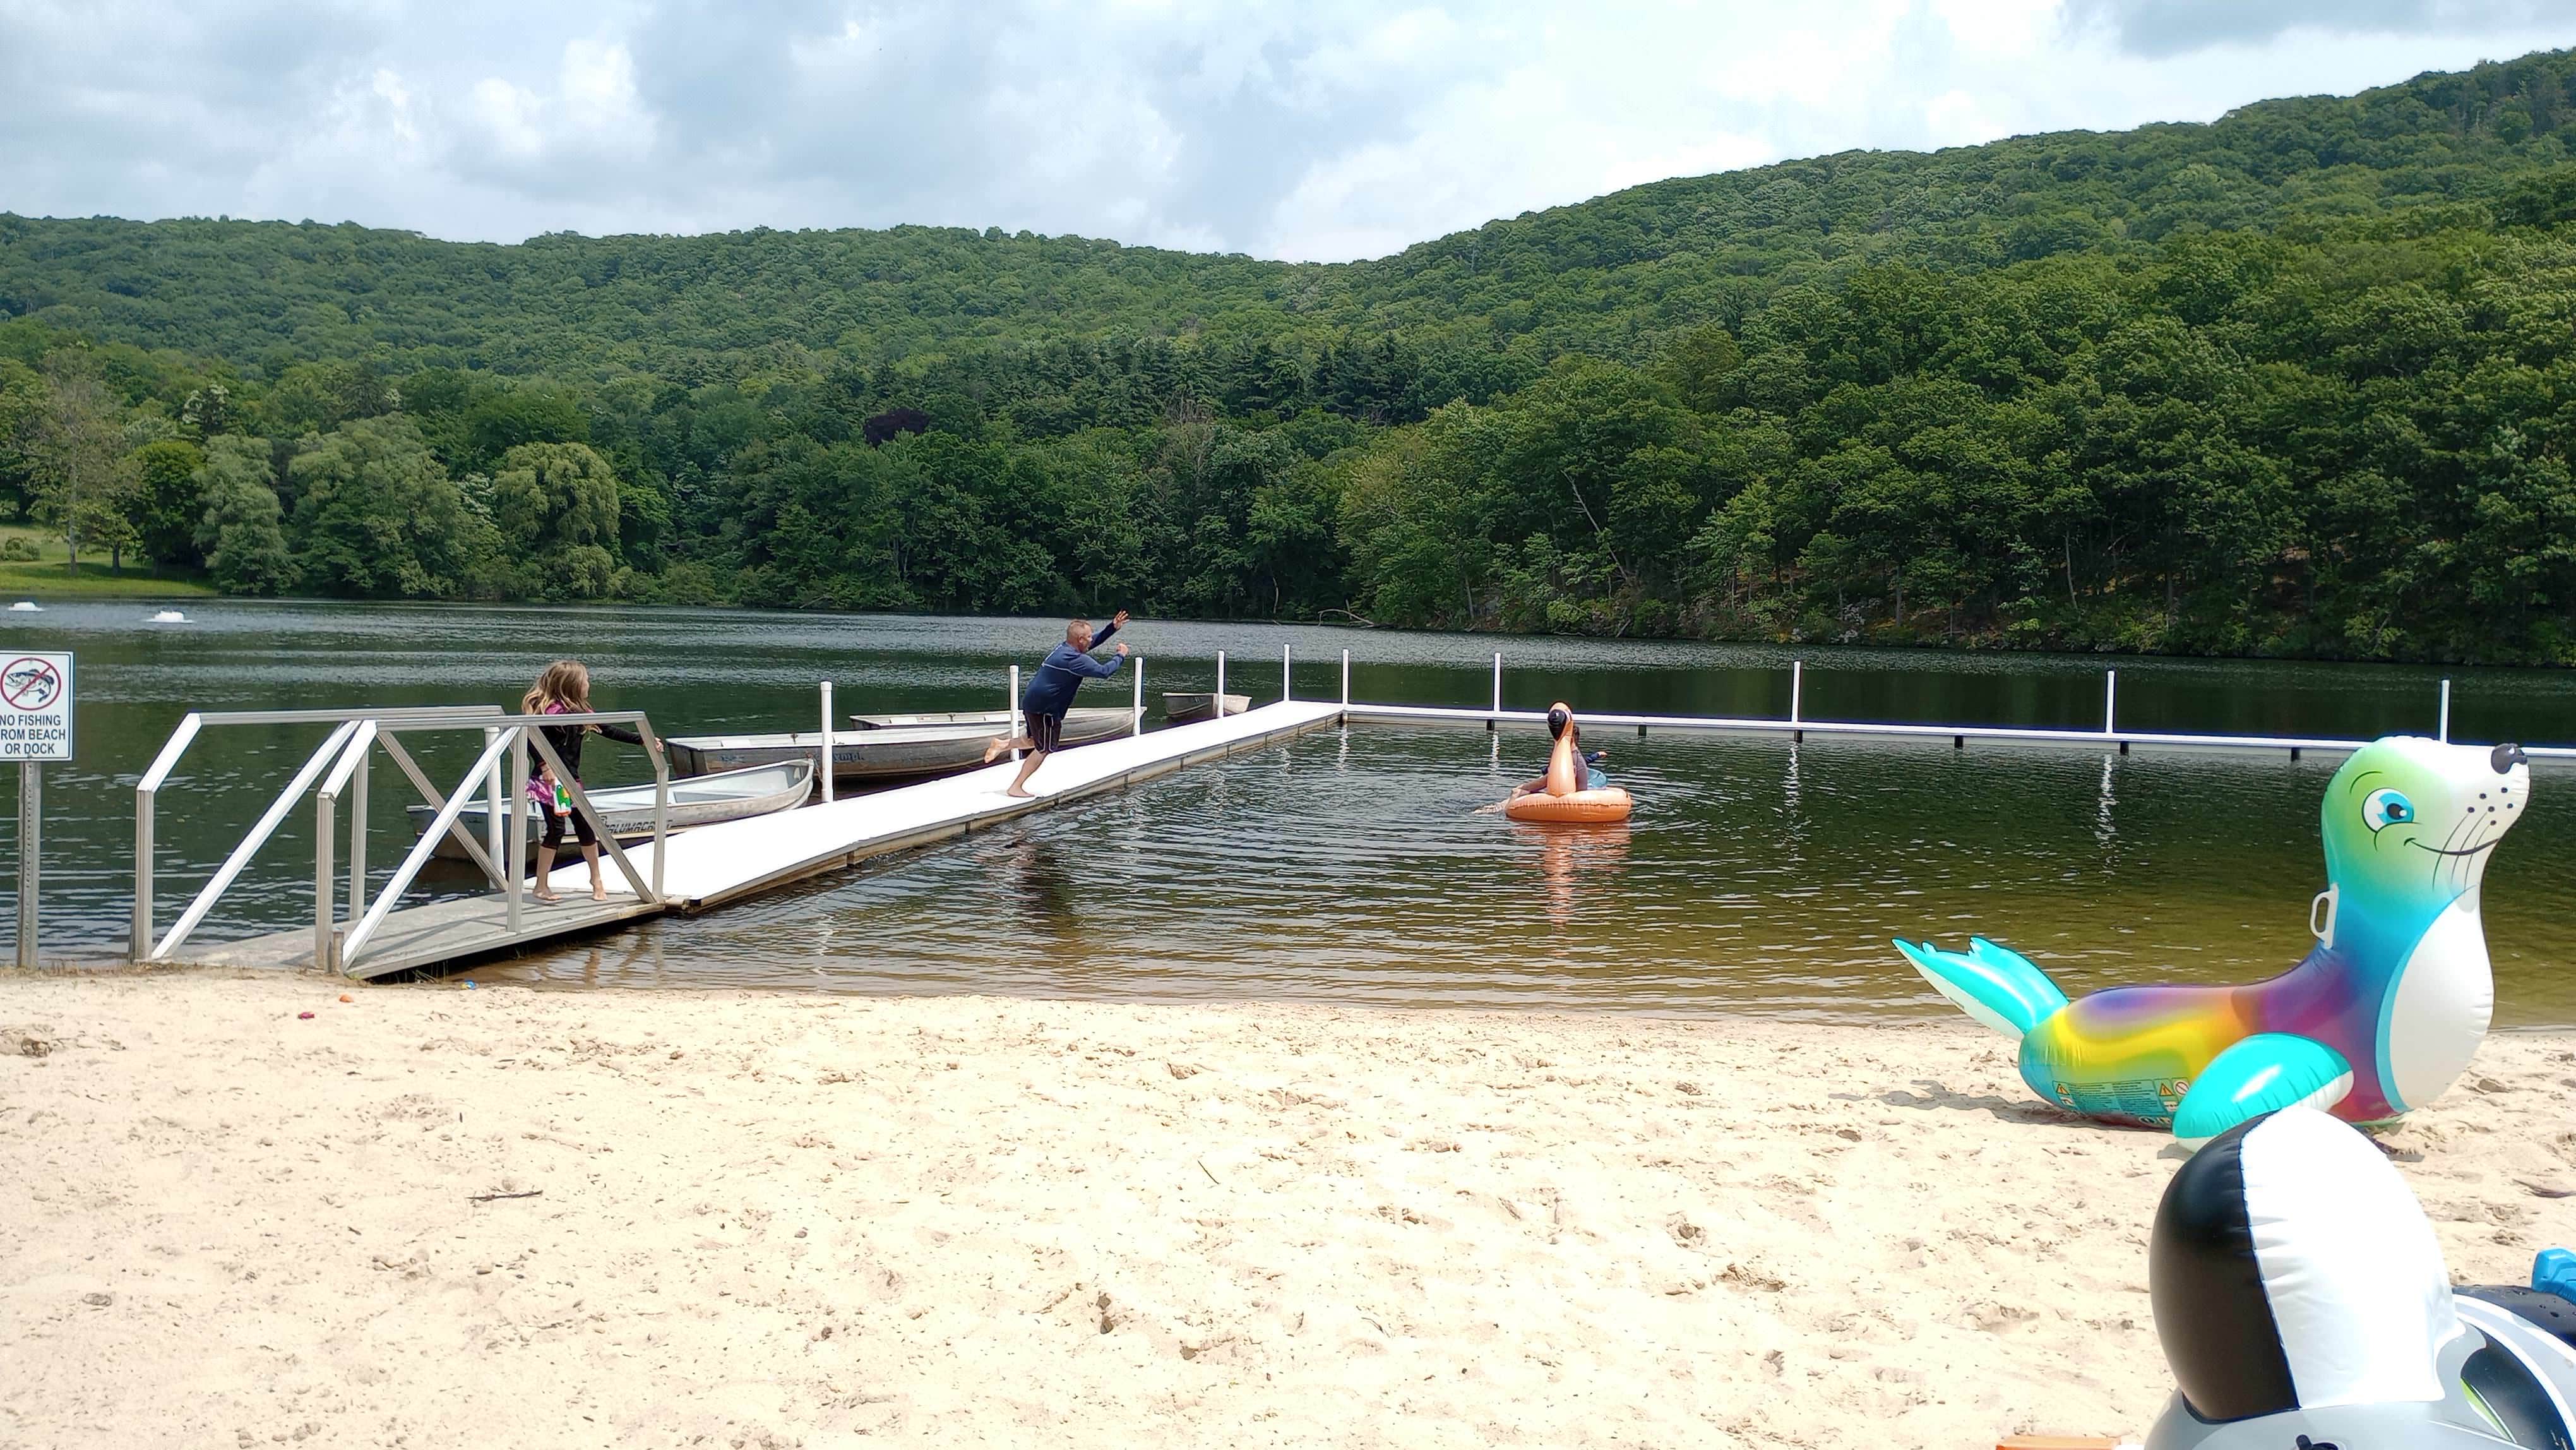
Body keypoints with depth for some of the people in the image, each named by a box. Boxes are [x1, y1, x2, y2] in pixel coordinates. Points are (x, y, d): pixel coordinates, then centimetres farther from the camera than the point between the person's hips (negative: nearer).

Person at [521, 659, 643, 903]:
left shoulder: (579, 712, 9)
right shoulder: (551, 710, -16)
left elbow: (608, 730, 16)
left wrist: (641, 740, 14)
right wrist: (544, 766, -29)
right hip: (549, 781, -8)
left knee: (585, 827, 11)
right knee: (556, 830, -8)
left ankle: (596, 879, 25)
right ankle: (542, 886, 3)